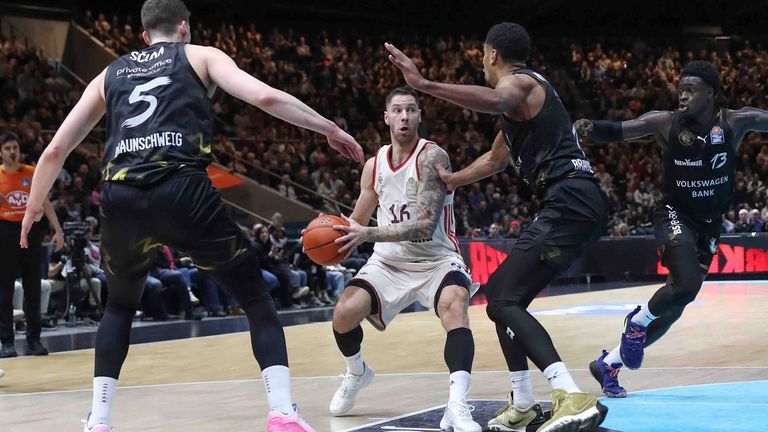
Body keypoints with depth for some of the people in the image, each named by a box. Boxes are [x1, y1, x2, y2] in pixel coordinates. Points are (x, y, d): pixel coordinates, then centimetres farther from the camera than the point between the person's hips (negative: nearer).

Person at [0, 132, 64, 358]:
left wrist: (57, 231, 2)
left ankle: (34, 340, 9)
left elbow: (45, 204, 9)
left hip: (31, 230, 2)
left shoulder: (33, 173, 6)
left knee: (33, 289, 5)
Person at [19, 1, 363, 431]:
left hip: (121, 197, 3)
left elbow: (55, 150, 27)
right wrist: (331, 129, 11)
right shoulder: (201, 55, 20)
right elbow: (266, 96, 3)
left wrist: (34, 209, 41)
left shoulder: (110, 74, 29)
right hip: (182, 190, -3)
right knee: (257, 297, 10)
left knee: (120, 307, 29)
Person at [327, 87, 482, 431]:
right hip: (389, 261, 5)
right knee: (344, 313, -15)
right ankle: (356, 374, 19)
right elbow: (358, 221, 14)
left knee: (454, 306, -35)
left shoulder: (431, 157, -17)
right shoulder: (374, 165, 1)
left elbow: (425, 224, -27)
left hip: (437, 259, -5)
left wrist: (368, 234, -34)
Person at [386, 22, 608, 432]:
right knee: (501, 293, 19)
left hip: (569, 202, -10)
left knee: (504, 300, -18)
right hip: (575, 203, 10)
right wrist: (449, 180, 51)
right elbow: (495, 159, 42)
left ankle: (574, 399, -33)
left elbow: (496, 101, -33)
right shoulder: (525, 91, 28)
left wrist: (425, 85, -40)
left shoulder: (517, 81, -4)